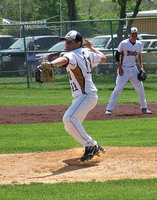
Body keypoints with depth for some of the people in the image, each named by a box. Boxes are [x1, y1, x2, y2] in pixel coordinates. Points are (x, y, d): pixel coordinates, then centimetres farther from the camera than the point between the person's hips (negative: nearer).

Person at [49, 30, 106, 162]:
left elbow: (64, 60, -40)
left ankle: (90, 145, -25)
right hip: (80, 97, 11)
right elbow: (103, 58, 29)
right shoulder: (87, 53, 11)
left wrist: (50, 64, -60)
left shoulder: (73, 55, -15)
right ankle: (94, 148, 23)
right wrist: (91, 47, 43)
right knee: (70, 126, 17)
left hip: (86, 95, -11)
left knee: (69, 119, -31)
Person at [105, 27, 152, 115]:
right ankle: (109, 109, -9)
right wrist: (119, 68, -13)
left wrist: (142, 67, 8)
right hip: (124, 69, -5)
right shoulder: (123, 43, -11)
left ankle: (144, 108, 20)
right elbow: (117, 55, -6)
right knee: (118, 88, -11)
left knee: (140, 88, 6)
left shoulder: (139, 44, 4)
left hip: (133, 69, 5)